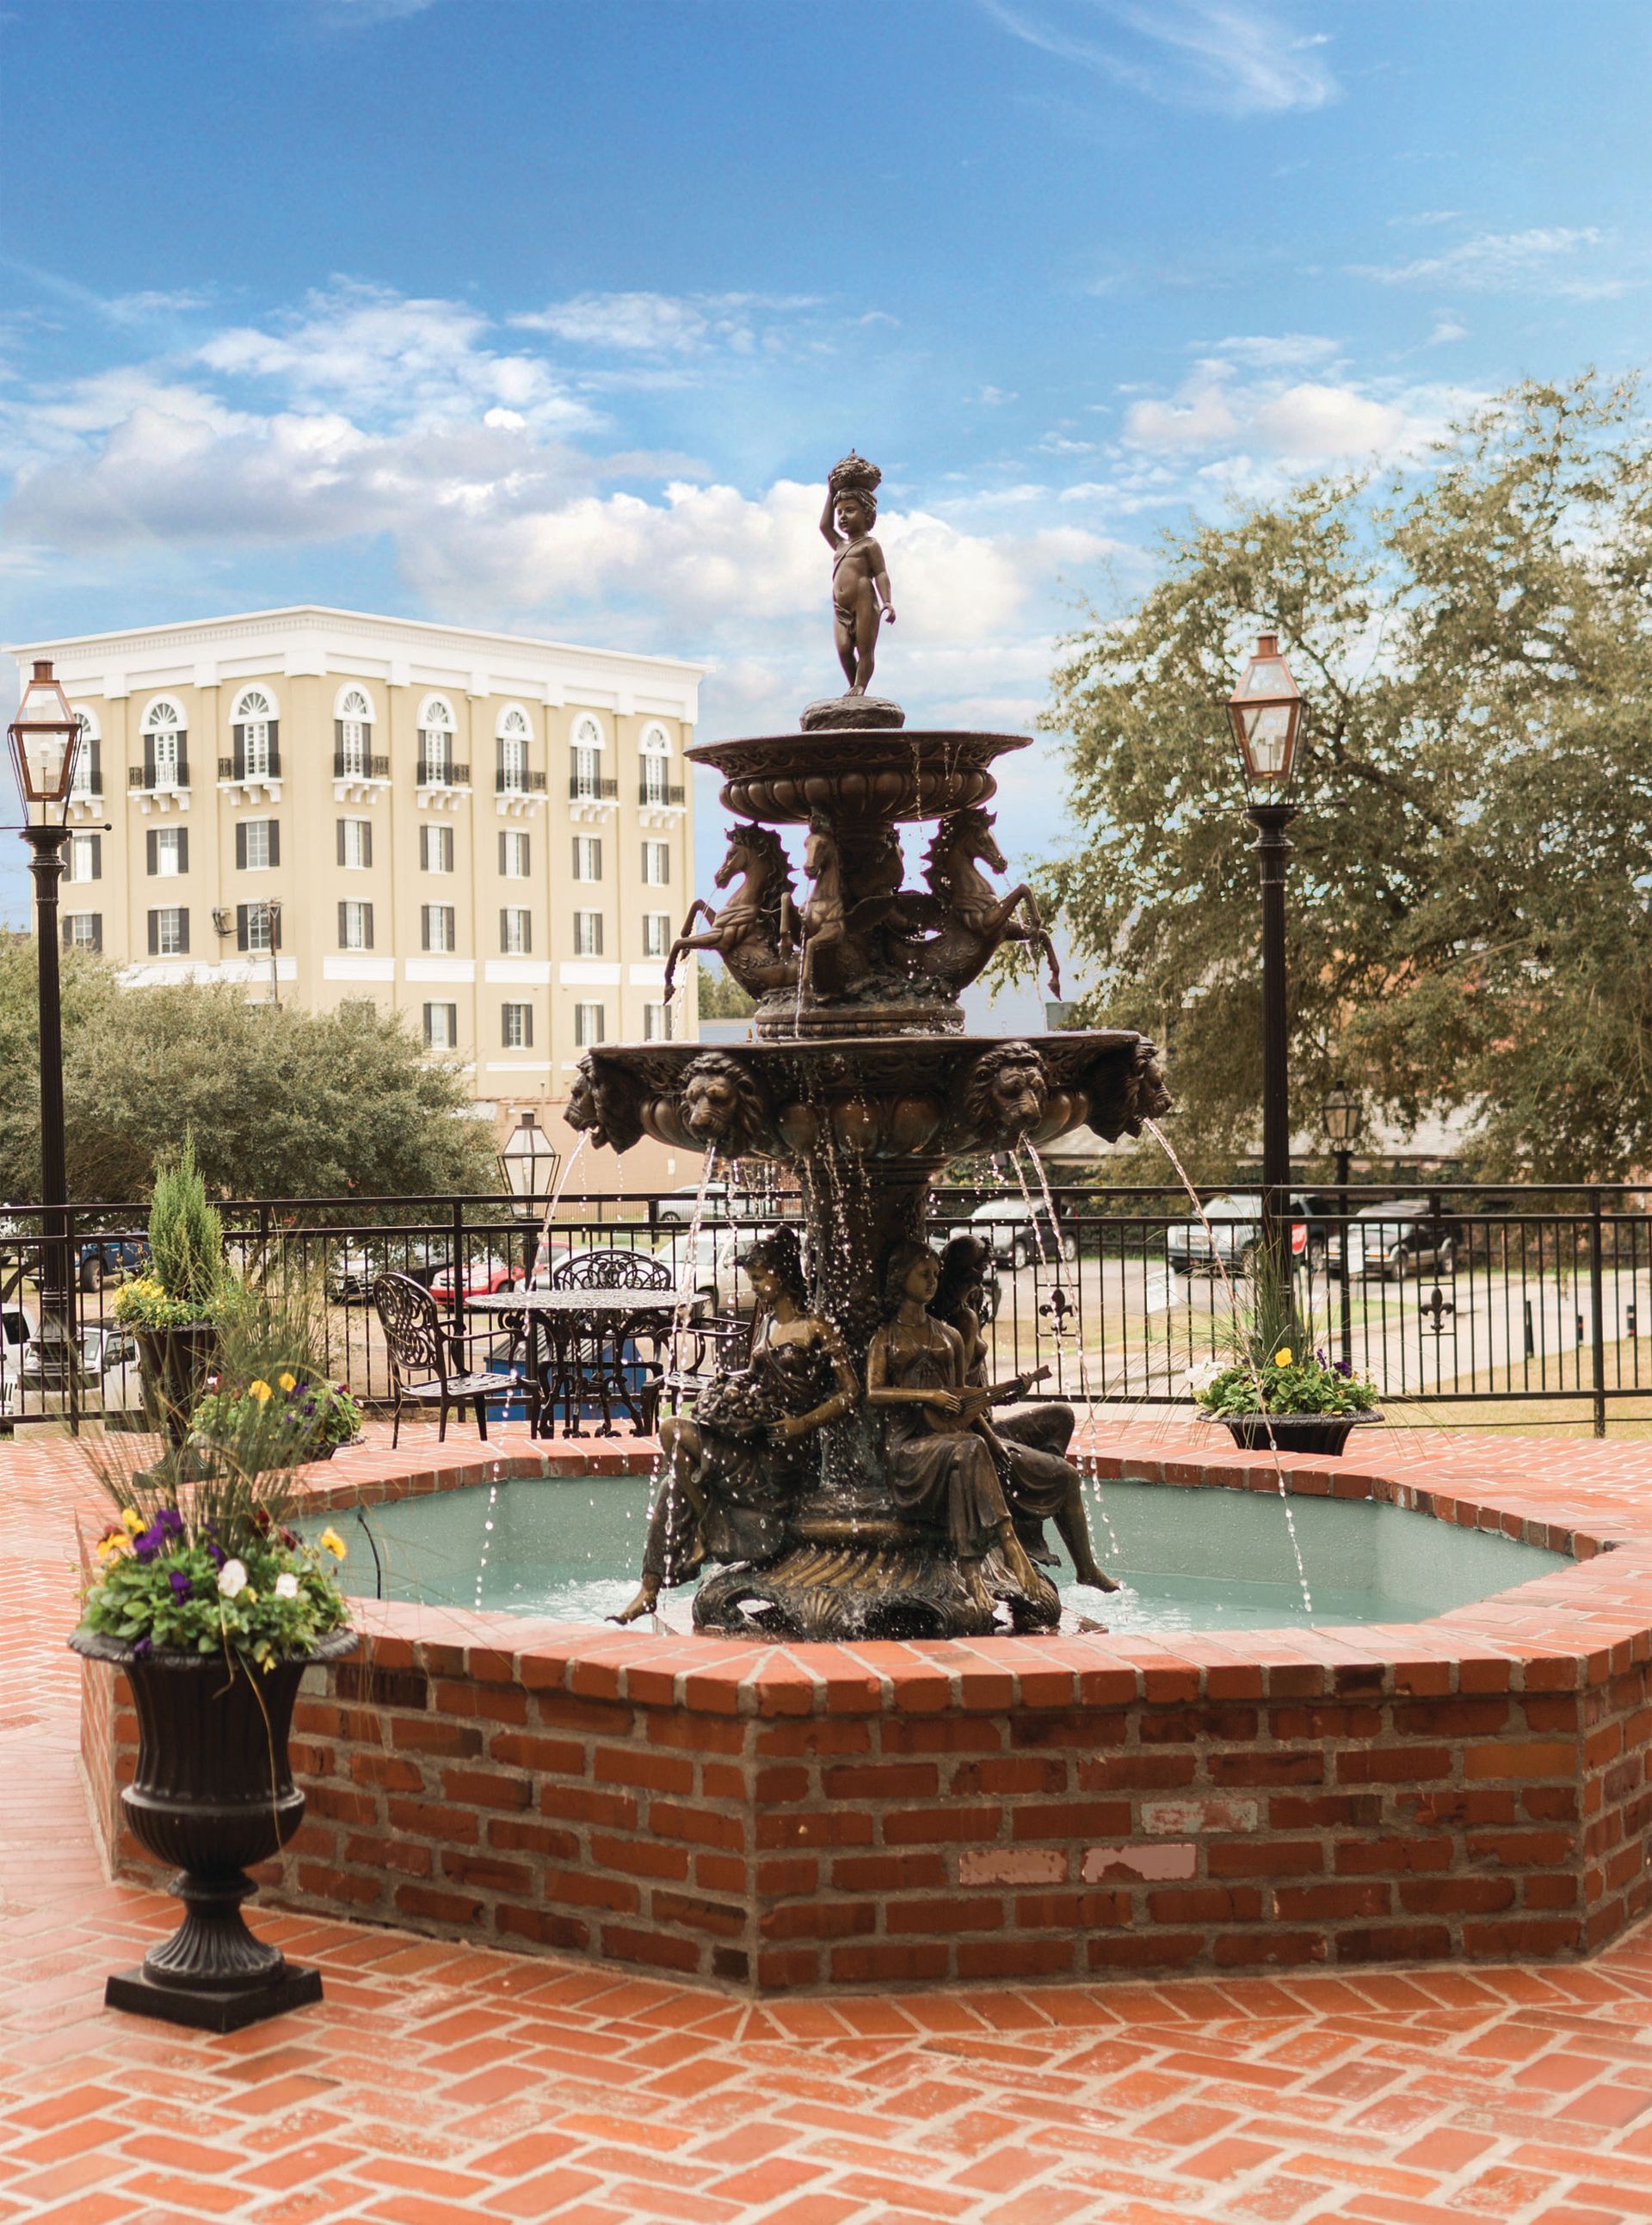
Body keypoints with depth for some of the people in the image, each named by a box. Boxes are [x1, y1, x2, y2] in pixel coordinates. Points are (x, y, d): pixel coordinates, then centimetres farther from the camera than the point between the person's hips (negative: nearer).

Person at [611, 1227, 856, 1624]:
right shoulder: (766, 1322, 20)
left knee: (675, 1434, -20)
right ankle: (650, 1592, -9)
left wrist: (802, 1424, -16)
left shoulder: (815, 1329, -3)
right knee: (674, 1484, -10)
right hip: (752, 1436, 8)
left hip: (781, 1456, -8)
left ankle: (705, 1534, -5)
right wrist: (735, 1385, 6)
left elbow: (850, 1393, -9)